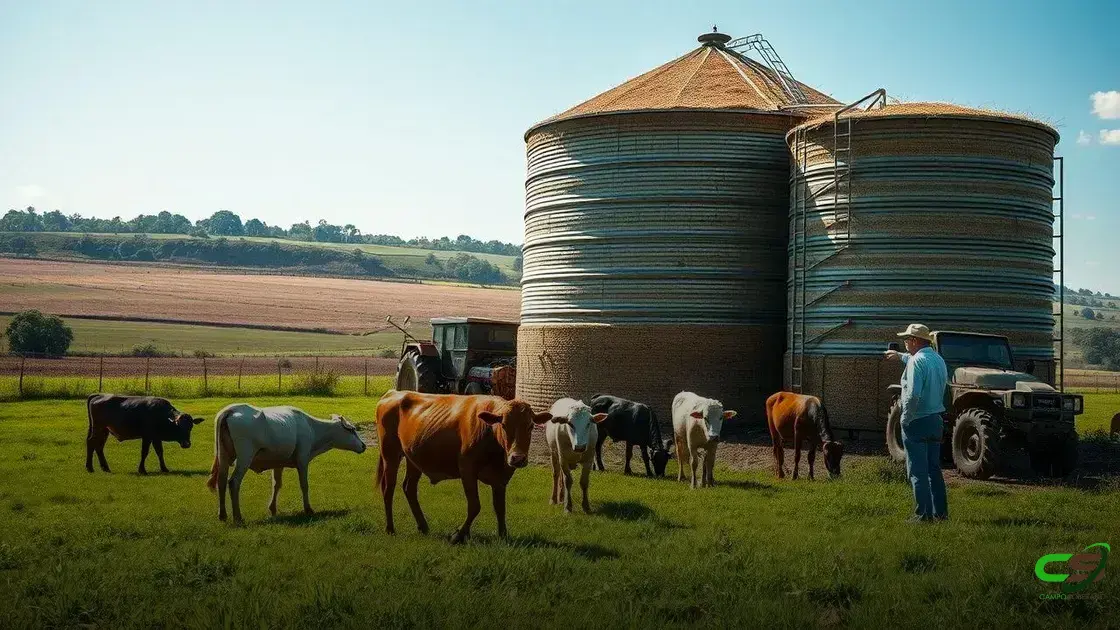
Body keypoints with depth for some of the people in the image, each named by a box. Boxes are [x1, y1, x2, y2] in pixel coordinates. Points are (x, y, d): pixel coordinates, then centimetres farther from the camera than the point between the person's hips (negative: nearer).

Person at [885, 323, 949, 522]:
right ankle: (941, 512, 19)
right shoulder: (938, 359, 10)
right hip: (936, 421, 8)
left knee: (917, 471, -2)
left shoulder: (916, 362, -18)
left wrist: (905, 419, -16)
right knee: (934, 469, 15)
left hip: (917, 422, -8)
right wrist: (900, 356, 47)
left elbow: (913, 395, -27)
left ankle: (923, 514, -2)